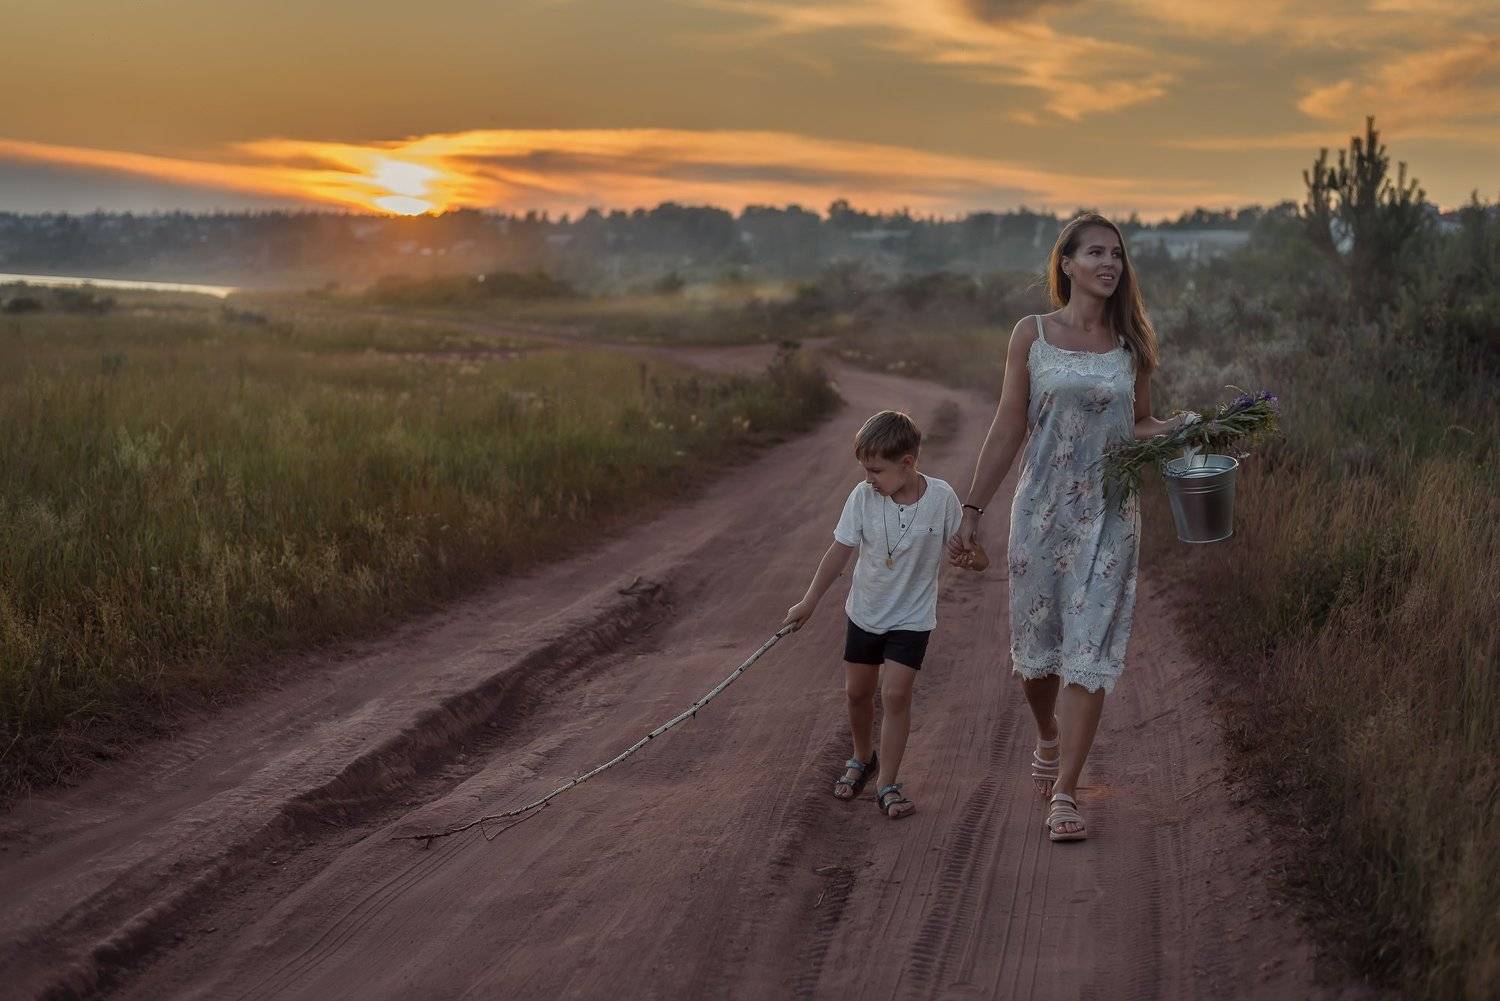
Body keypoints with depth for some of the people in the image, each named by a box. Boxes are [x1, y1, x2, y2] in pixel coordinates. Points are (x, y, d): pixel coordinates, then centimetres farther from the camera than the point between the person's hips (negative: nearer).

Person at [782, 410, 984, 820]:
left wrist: (976, 557, -28)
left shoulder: (941, 497, -18)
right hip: (865, 611, 3)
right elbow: (840, 551, -6)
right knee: (857, 691, 13)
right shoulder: (863, 496, -14)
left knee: (895, 693, -12)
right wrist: (809, 601, -5)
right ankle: (862, 759, 39)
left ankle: (886, 784, -2)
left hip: (912, 616, -3)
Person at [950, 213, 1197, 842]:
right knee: (1035, 643, 10)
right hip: (1042, 508, 0)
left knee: (1090, 650, -5)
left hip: (1110, 515, 0)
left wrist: (1185, 426, -8)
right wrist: (972, 511, 1)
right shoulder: (1032, 336, 0)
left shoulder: (1130, 343, 5)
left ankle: (1064, 792, -1)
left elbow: (1139, 427, 13)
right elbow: (1007, 430, 2)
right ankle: (1049, 739, 40)